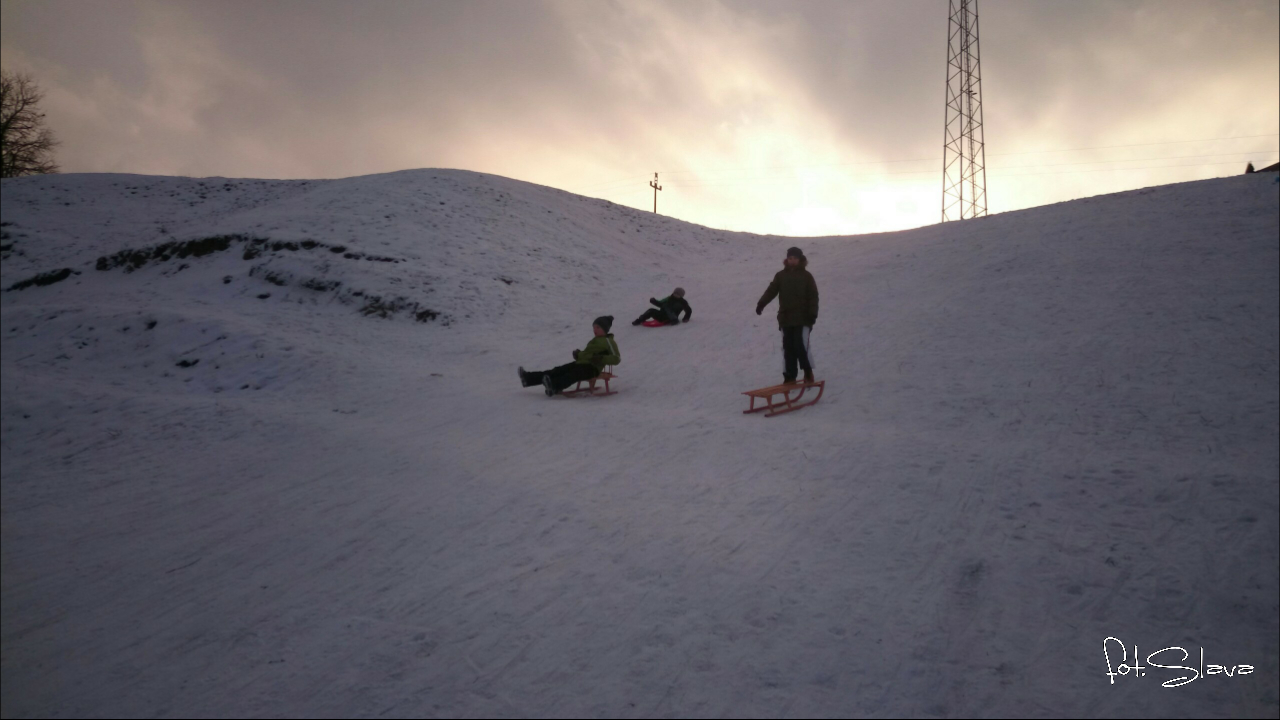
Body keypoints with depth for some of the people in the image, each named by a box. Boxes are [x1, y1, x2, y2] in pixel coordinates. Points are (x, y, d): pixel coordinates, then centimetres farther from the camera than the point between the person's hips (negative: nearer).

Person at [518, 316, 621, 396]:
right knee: (558, 370, -5)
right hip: (581, 363, 8)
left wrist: (601, 359, -24)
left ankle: (554, 386, -63)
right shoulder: (595, 340, 28)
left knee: (573, 375, -36)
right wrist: (578, 354, 13)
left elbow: (616, 359, -10)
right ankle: (528, 378, -14)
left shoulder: (609, 341, 1)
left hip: (592, 368, -8)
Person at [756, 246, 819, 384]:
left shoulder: (806, 276, 2)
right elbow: (771, 290, 0)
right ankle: (790, 376, 11)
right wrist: (761, 303, -16)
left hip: (802, 318, -3)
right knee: (788, 348, 4)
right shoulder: (780, 275, 9)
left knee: (801, 346, -13)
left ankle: (808, 372, 5)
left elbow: (813, 296, -1)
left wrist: (813, 314, -12)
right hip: (786, 319, 3)